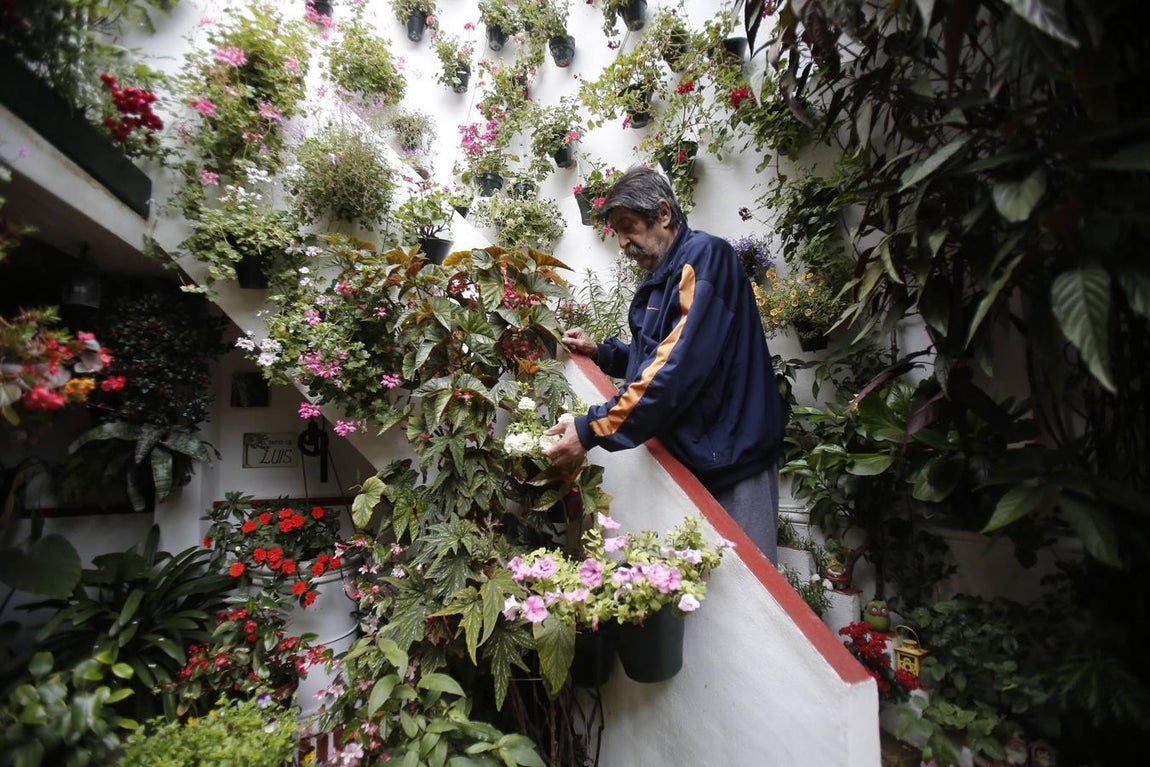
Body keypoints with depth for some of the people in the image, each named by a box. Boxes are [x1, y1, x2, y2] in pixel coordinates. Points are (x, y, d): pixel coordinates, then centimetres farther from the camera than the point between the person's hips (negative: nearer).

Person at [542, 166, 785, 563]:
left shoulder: (705, 255, -16)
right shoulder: (663, 276, 13)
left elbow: (679, 368, -28)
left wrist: (592, 429, -25)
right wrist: (600, 351, 9)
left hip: (731, 464, -9)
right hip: (689, 458, 9)